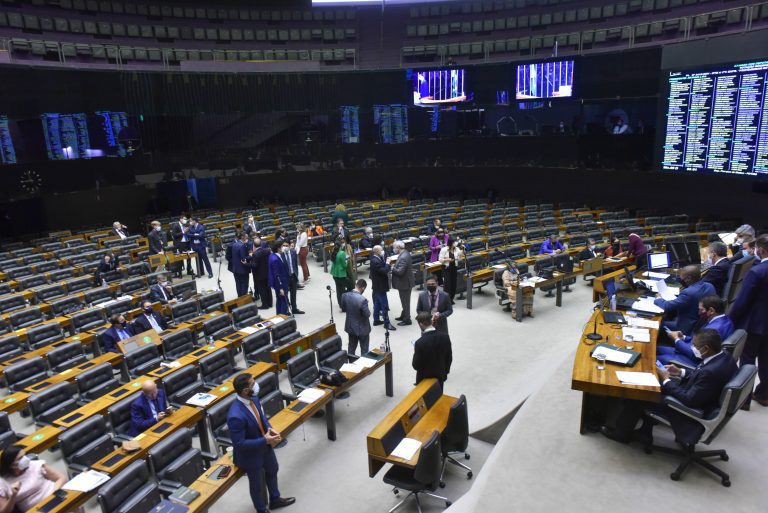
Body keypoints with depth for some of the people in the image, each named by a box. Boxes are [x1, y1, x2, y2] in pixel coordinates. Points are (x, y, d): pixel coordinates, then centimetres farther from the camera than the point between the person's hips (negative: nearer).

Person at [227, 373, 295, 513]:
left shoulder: (253, 398, -16)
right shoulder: (236, 416, -40)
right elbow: (239, 443, -30)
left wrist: (270, 429, -14)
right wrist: (265, 441, -29)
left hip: (265, 446, 7)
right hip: (250, 454, -7)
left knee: (272, 471, 31)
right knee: (256, 484, 21)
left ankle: (275, 499, 58)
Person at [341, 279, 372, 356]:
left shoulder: (345, 295, -11)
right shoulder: (362, 300, -31)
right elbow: (367, 314, -21)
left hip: (350, 326, 6)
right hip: (362, 328, -6)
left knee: (351, 347, 24)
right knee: (364, 349, 15)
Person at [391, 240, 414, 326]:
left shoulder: (403, 257, -27)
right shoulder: (405, 253, 4)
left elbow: (400, 272, -31)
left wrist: (391, 268, -18)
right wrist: (394, 265, 1)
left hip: (404, 283, -10)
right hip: (405, 282, 10)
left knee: (405, 302, 4)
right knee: (405, 301, 23)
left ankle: (407, 320, 17)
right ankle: (404, 316, 38)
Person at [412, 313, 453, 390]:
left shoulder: (420, 343, -29)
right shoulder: (445, 336, -15)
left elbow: (416, 366, -19)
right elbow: (449, 358, -2)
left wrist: (415, 353, -2)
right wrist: (446, 371, 14)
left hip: (425, 379, -4)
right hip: (440, 376, 4)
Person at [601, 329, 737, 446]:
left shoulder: (710, 372, -37)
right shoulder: (723, 356, -9)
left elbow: (689, 400, -27)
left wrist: (667, 380, -16)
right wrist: (681, 372, 2)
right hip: (699, 397, 9)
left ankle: (622, 433, 25)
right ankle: (645, 432, 28)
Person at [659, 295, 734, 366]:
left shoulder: (714, 329, -28)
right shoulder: (723, 320, 4)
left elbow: (694, 353, -23)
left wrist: (677, 339, -10)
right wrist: (683, 337, 5)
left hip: (696, 361, -11)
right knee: (657, 349, 10)